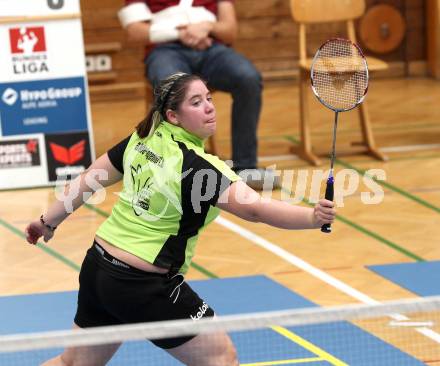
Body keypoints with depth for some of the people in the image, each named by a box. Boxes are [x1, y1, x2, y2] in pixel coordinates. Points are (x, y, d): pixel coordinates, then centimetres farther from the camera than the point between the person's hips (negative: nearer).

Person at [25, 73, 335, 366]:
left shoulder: (142, 139, 1)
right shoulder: (195, 167, -21)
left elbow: (89, 180, 11)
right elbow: (254, 209, -34)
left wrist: (49, 221, 24)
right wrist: (313, 217, -44)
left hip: (96, 269, 8)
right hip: (144, 288, -8)